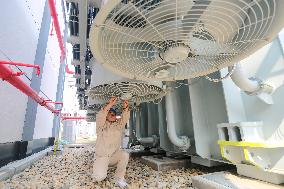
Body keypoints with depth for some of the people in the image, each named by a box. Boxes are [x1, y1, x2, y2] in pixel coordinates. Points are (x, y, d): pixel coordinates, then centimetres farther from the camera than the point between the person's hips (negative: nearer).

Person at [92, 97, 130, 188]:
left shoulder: (119, 125, 5)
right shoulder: (101, 125, -4)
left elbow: (125, 118, -12)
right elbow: (100, 116, -24)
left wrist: (125, 107, -33)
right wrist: (110, 104, -38)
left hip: (114, 156, 3)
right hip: (101, 157, -2)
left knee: (124, 155, -27)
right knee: (99, 177, -23)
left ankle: (119, 178, -6)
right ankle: (100, 169, 14)